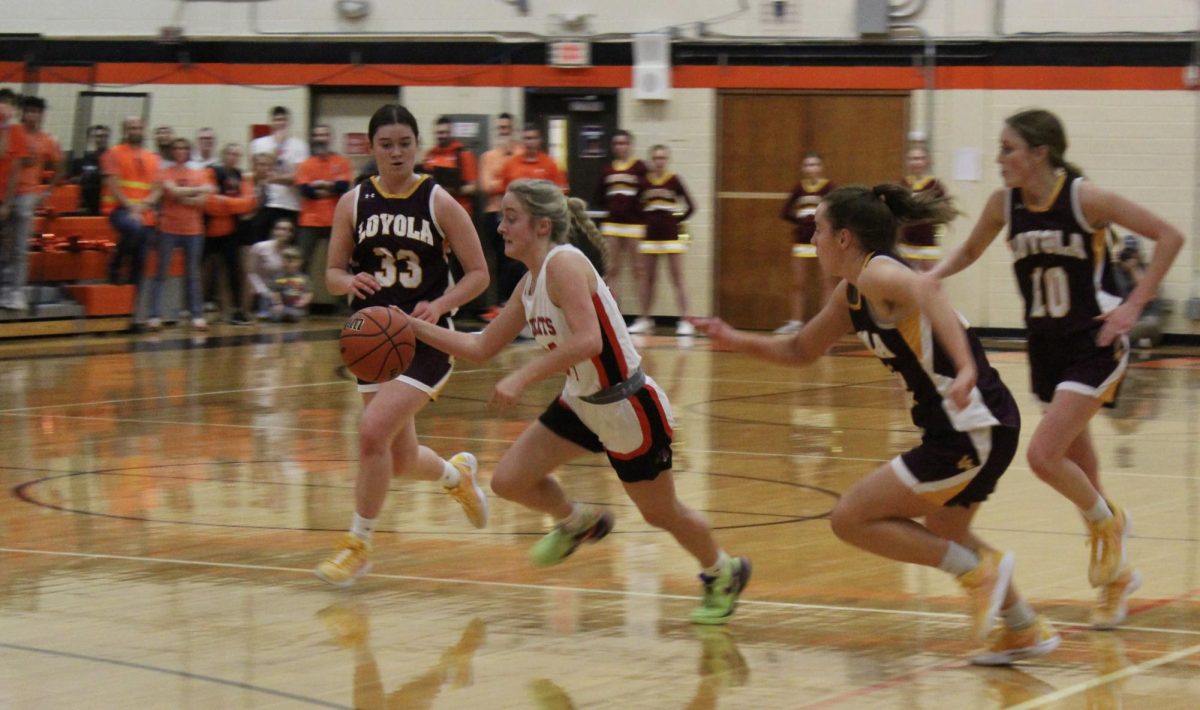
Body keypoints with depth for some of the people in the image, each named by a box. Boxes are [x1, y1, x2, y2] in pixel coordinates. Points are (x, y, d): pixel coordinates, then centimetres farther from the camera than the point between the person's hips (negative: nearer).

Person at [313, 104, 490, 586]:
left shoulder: (439, 203, -6)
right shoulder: (353, 204, 2)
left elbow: (479, 274, -3)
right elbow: (333, 273, 7)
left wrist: (439, 306, -20)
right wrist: (351, 282, -16)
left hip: (426, 339, -4)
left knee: (373, 432, -21)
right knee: (400, 461, 12)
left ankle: (358, 545, -4)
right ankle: (457, 474, 48)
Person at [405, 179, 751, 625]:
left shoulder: (564, 263, -23)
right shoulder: (530, 284, 4)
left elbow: (587, 340, -36)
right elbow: (481, 347, 11)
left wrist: (523, 377, -38)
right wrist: (414, 328, 4)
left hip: (629, 409, -8)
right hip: (582, 404, 8)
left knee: (660, 514, 8)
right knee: (509, 481, 1)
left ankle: (724, 572, 35)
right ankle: (576, 522, 30)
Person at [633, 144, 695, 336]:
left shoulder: (674, 180, -5)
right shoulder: (644, 182, 3)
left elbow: (690, 206, -5)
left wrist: (676, 219, -5)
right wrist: (648, 220, 1)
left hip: (671, 235, -4)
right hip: (651, 235, 4)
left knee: (677, 279, -4)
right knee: (648, 279, 10)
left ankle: (685, 321, -5)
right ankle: (645, 320, 19)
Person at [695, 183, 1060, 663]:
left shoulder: (878, 274, -15)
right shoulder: (851, 294, 13)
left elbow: (926, 292, -39)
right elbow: (801, 350, 27)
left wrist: (965, 369, -52)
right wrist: (736, 341, 13)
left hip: (973, 432, -10)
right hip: (972, 429, 10)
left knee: (851, 519, -5)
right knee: (942, 533, 30)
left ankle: (977, 570, -4)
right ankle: (1026, 630, 38)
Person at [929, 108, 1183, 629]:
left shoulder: (1084, 198, -18)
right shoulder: (1004, 204, -2)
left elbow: (1168, 236, -13)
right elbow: (970, 250, 16)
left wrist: (1134, 304, -17)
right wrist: (932, 277, -4)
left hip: (1094, 344, -6)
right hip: (1046, 346, 6)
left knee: (1043, 456, -17)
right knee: (1075, 463, 12)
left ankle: (1107, 523, 11)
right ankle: (1115, 572, 30)